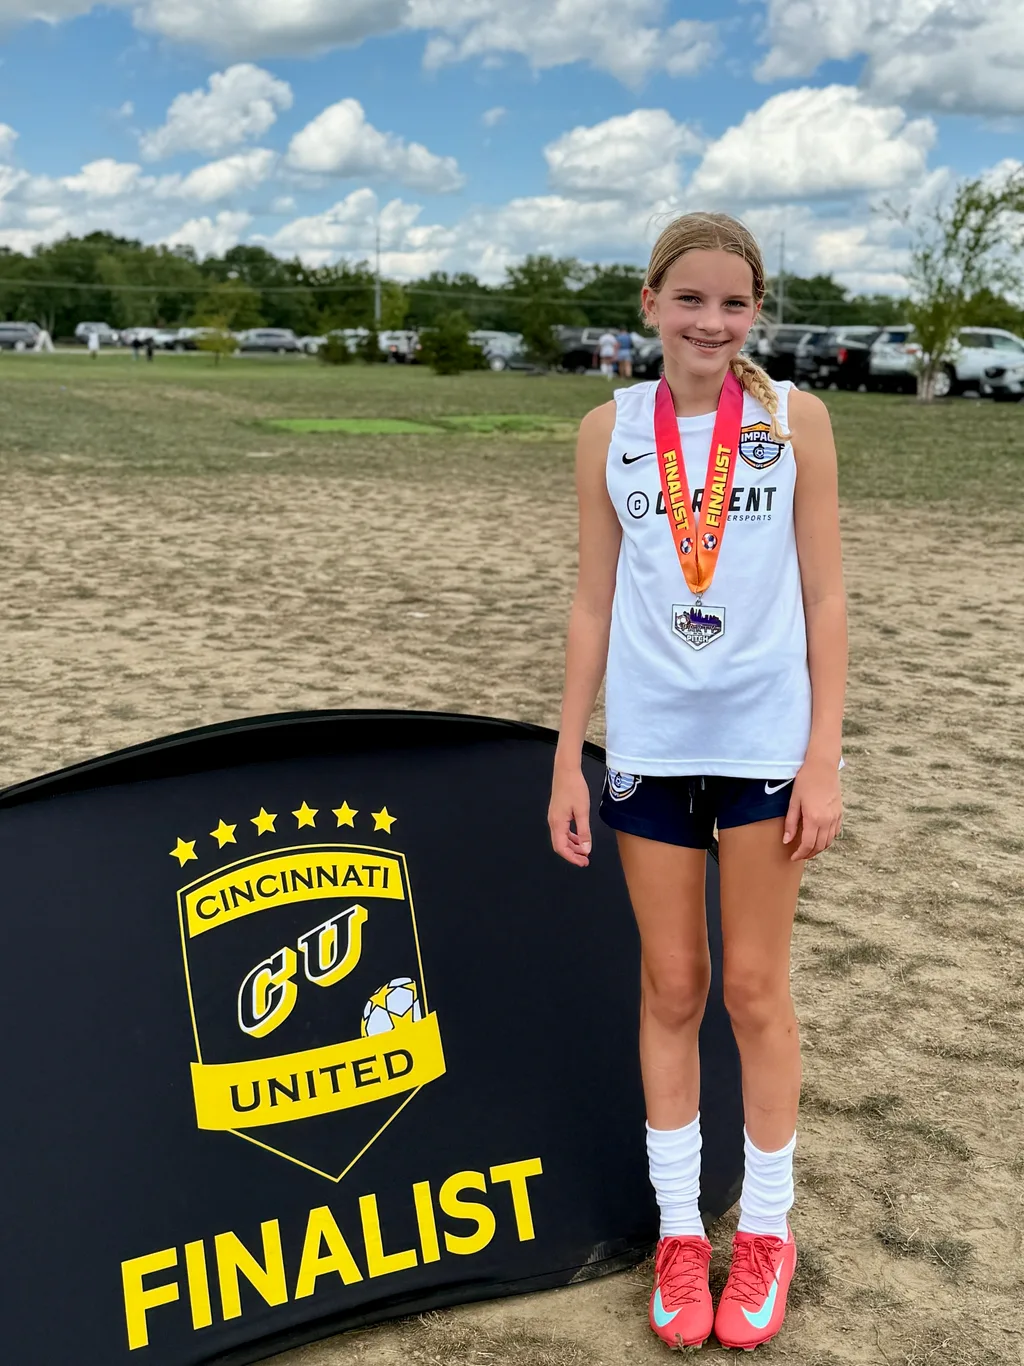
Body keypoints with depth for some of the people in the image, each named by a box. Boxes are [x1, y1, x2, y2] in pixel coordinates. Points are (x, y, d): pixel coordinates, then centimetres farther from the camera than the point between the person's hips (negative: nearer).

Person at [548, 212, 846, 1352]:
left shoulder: (794, 419, -2)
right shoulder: (610, 431, 2)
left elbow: (823, 597, -1)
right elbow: (593, 603, 4)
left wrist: (824, 756, -7)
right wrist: (569, 760, 1)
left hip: (766, 739, -1)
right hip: (650, 742, 1)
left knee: (755, 988, 8)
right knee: (671, 988, 11)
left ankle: (765, 1227, 26)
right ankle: (680, 1227, 26)